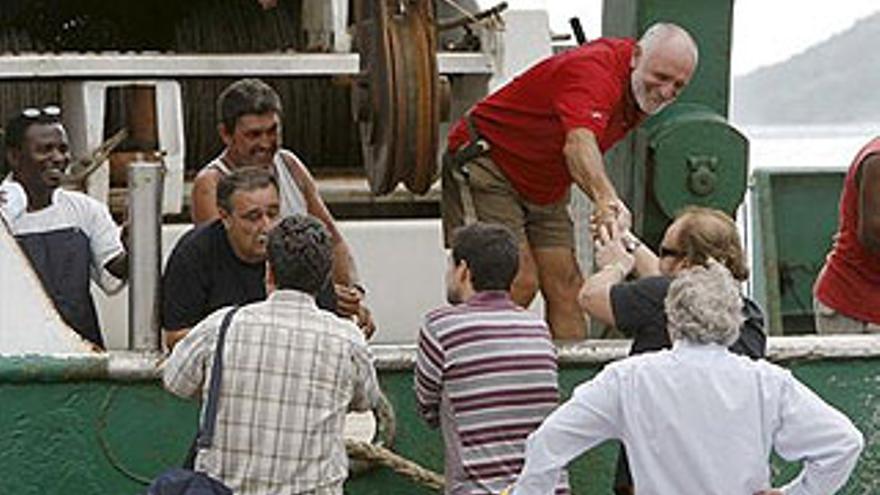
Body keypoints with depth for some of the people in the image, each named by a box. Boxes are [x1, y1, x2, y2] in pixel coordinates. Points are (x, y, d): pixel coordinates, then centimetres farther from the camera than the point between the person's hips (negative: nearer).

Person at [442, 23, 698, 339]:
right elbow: (579, 144, -49)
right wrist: (607, 200, -66)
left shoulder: (640, 89, -1)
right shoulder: (595, 71, -30)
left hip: (545, 188, 9)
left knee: (566, 287, 0)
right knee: (519, 283, -20)